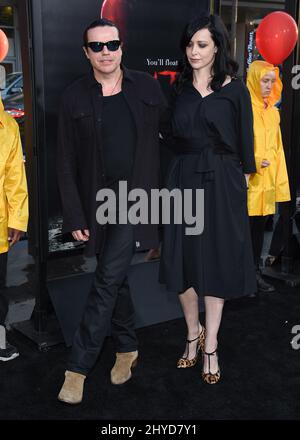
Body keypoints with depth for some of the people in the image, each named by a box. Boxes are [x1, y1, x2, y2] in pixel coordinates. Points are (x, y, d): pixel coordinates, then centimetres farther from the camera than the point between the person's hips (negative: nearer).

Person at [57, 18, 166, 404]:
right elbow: (66, 163, -1)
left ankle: (79, 366, 4)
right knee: (114, 277, 13)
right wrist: (74, 217, -6)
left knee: (108, 279, -5)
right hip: (99, 199, 2)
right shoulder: (74, 97, 0)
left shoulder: (146, 87, 1)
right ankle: (127, 347, 32)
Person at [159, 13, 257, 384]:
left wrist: (242, 182, -2)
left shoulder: (235, 90, -1)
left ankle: (210, 346, 16)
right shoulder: (179, 88, 8)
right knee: (182, 260, 5)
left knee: (216, 263, 3)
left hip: (221, 182, -3)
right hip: (183, 179, 3)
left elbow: (244, 142, 0)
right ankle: (193, 334, 27)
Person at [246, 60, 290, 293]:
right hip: (248, 179, -6)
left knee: (260, 224, 9)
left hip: (268, 178, 6)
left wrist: (280, 180, 12)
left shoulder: (273, 111, 14)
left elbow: (277, 147, 16)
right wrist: (253, 162, -19)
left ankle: (255, 271, 18)